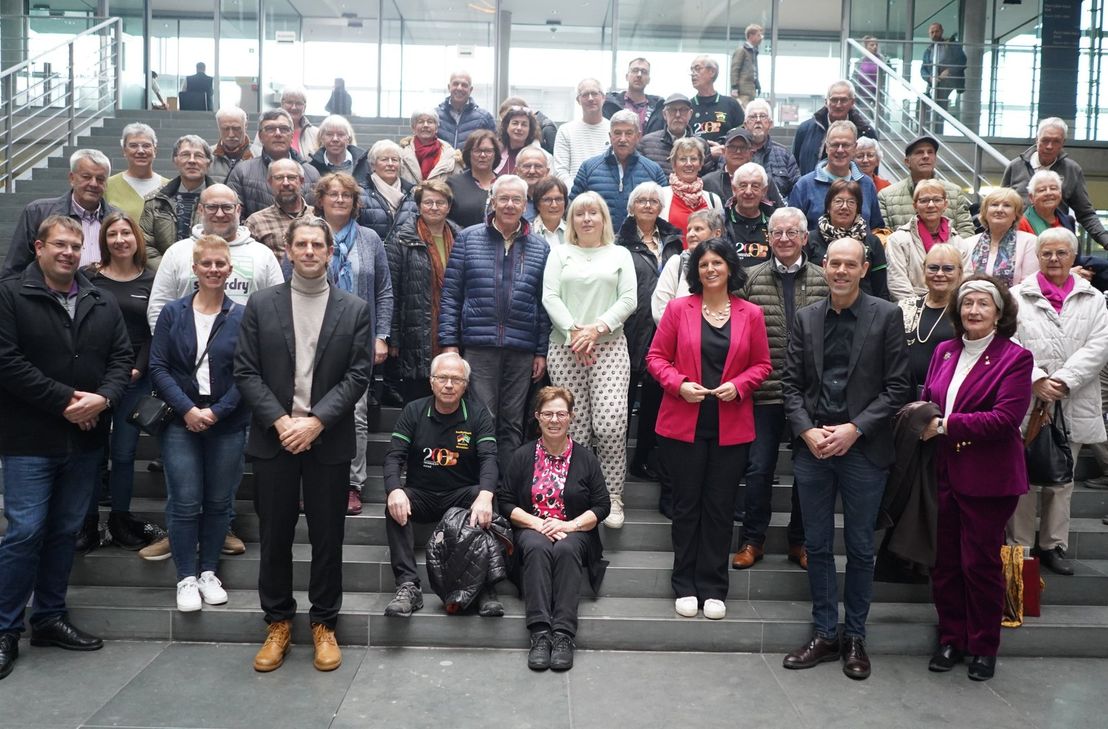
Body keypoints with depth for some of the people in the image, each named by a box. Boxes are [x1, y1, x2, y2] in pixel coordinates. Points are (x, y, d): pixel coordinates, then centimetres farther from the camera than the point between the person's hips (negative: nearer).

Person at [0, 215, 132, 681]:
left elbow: (121, 357, 7)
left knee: (65, 531, 12)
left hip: (86, 439, 5)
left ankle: (50, 617, 25)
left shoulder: (102, 304, 10)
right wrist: (64, 401, -16)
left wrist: (103, 398, -12)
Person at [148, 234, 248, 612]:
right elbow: (158, 366, -1)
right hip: (181, 422, 0)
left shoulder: (242, 318, -1)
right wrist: (187, 409, -11)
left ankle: (209, 572, 23)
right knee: (184, 503, 0)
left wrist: (217, 412, -12)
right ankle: (186, 577, 13)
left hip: (227, 424, 0)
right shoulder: (173, 313, 2)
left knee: (219, 502, 8)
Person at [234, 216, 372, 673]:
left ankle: (323, 625, 21)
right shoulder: (260, 305, 5)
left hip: (329, 441, 0)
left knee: (327, 537, 6)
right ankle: (278, 624, 24)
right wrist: (281, 422, -11)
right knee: (274, 536, 8)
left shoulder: (355, 310, 3)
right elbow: (246, 372, 1)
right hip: (273, 439, 1)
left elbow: (358, 375, -2)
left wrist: (315, 421, -13)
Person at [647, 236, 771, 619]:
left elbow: (762, 364, 8)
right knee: (686, 504, 8)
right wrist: (679, 384, -14)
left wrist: (738, 386, -10)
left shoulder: (751, 314, 4)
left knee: (719, 507, 7)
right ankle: (685, 586, 19)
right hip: (684, 423, -1)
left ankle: (713, 588, 18)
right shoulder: (678, 308, 2)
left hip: (731, 426, 1)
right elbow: (656, 357, 2)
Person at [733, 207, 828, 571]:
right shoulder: (752, 278, 2)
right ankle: (752, 539, 20)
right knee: (759, 467, 5)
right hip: (765, 389, -1)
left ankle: (800, 541, 25)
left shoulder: (823, 280, 3)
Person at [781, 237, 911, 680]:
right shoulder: (806, 318, 7)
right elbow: (791, 383, 6)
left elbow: (897, 387, -5)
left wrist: (854, 429, -13)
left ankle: (855, 638, 23)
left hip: (863, 448, -3)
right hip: (812, 447, 3)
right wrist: (807, 432, -8)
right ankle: (824, 634, 23)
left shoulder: (887, 316, -2)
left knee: (860, 549, 8)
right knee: (817, 546, 10)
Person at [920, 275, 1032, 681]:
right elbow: (928, 399, 14)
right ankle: (951, 640, 27)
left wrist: (945, 425, -20)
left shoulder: (1015, 358, -8)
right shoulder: (945, 351, 9)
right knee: (944, 562, 11)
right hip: (945, 474, 5)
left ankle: (984, 648, 23)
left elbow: (1006, 418, -18)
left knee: (980, 564, 5)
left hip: (989, 479, -5)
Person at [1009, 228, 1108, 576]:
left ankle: (1053, 545, 24)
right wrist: (1036, 379, -18)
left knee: (1061, 481, 12)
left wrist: (1064, 380, -15)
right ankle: (1019, 545, 13)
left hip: (1073, 407, 3)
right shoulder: (1018, 297, 2)